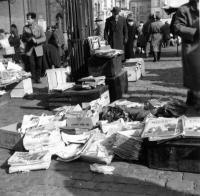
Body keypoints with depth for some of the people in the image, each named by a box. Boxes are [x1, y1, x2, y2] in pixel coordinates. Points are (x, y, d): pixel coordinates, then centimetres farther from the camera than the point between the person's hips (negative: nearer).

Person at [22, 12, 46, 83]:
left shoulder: (39, 28, 0)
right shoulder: (25, 28, 5)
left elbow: (44, 38, -8)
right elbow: (23, 39, 7)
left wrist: (36, 41, -24)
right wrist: (28, 39, -15)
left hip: (38, 49, 0)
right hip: (29, 49, 0)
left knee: (39, 64, 1)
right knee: (32, 64, -5)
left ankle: (38, 78, 15)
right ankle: (33, 78, 7)